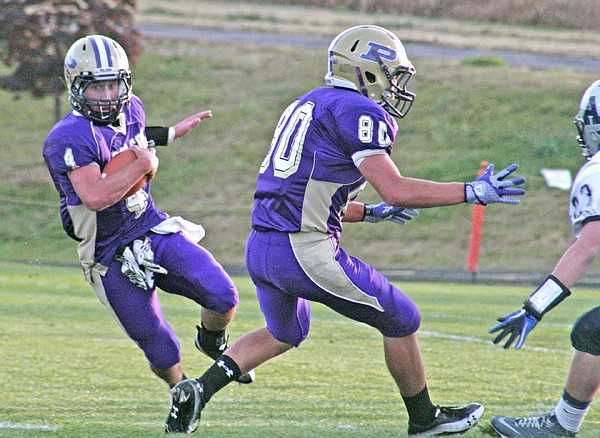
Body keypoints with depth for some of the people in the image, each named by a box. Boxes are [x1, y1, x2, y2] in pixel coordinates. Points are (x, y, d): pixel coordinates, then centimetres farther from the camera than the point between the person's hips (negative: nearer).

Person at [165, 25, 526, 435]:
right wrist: (472, 192, -8)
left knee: (284, 334, 33)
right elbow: (394, 189, -16)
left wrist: (369, 213, 33)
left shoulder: (307, 105, 20)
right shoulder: (359, 111, -8)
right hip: (305, 252, -9)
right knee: (402, 320, 10)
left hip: (260, 248, 9)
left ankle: (198, 389, 17)